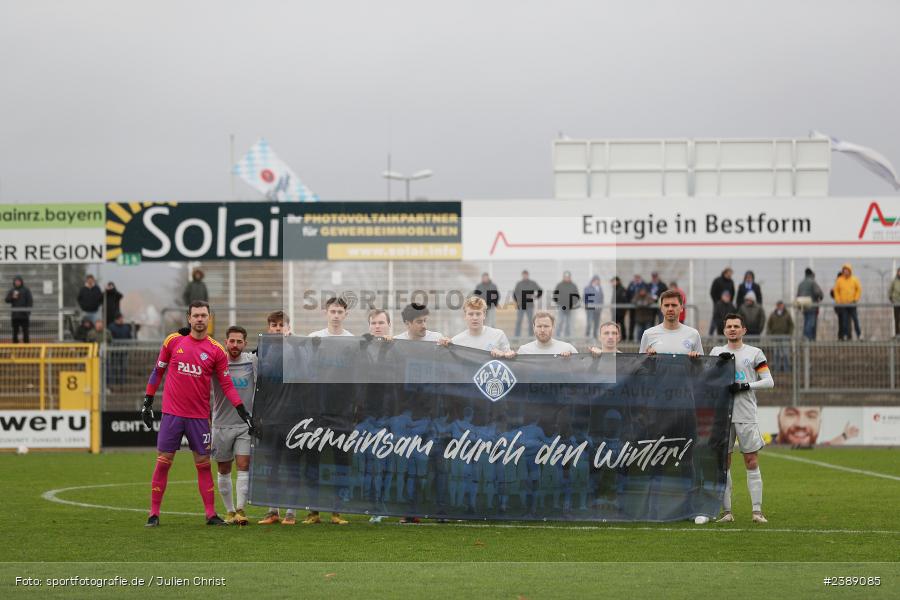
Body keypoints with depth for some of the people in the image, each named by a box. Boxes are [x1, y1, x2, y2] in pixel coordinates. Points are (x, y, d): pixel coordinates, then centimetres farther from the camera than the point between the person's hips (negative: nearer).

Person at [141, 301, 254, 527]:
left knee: (203, 465, 4)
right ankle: (154, 513, 6)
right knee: (163, 463, 0)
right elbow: (158, 371, 9)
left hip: (199, 416, 0)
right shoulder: (173, 341, 1)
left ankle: (211, 514, 10)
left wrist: (243, 413, -4)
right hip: (172, 413, 0)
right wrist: (147, 403, 7)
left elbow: (227, 385, 3)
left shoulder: (216, 350, 0)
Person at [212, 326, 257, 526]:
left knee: (244, 466, -11)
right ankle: (230, 511, 18)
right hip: (221, 424, 0)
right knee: (224, 471, 6)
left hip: (246, 423, 0)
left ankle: (240, 510, -9)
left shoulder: (252, 361, 1)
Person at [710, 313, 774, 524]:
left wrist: (745, 386, -10)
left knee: (752, 462, -4)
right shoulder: (717, 352, 13)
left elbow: (769, 381, 2)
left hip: (747, 416, -2)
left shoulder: (754, 353, 6)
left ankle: (757, 511, -2)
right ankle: (726, 511, 4)